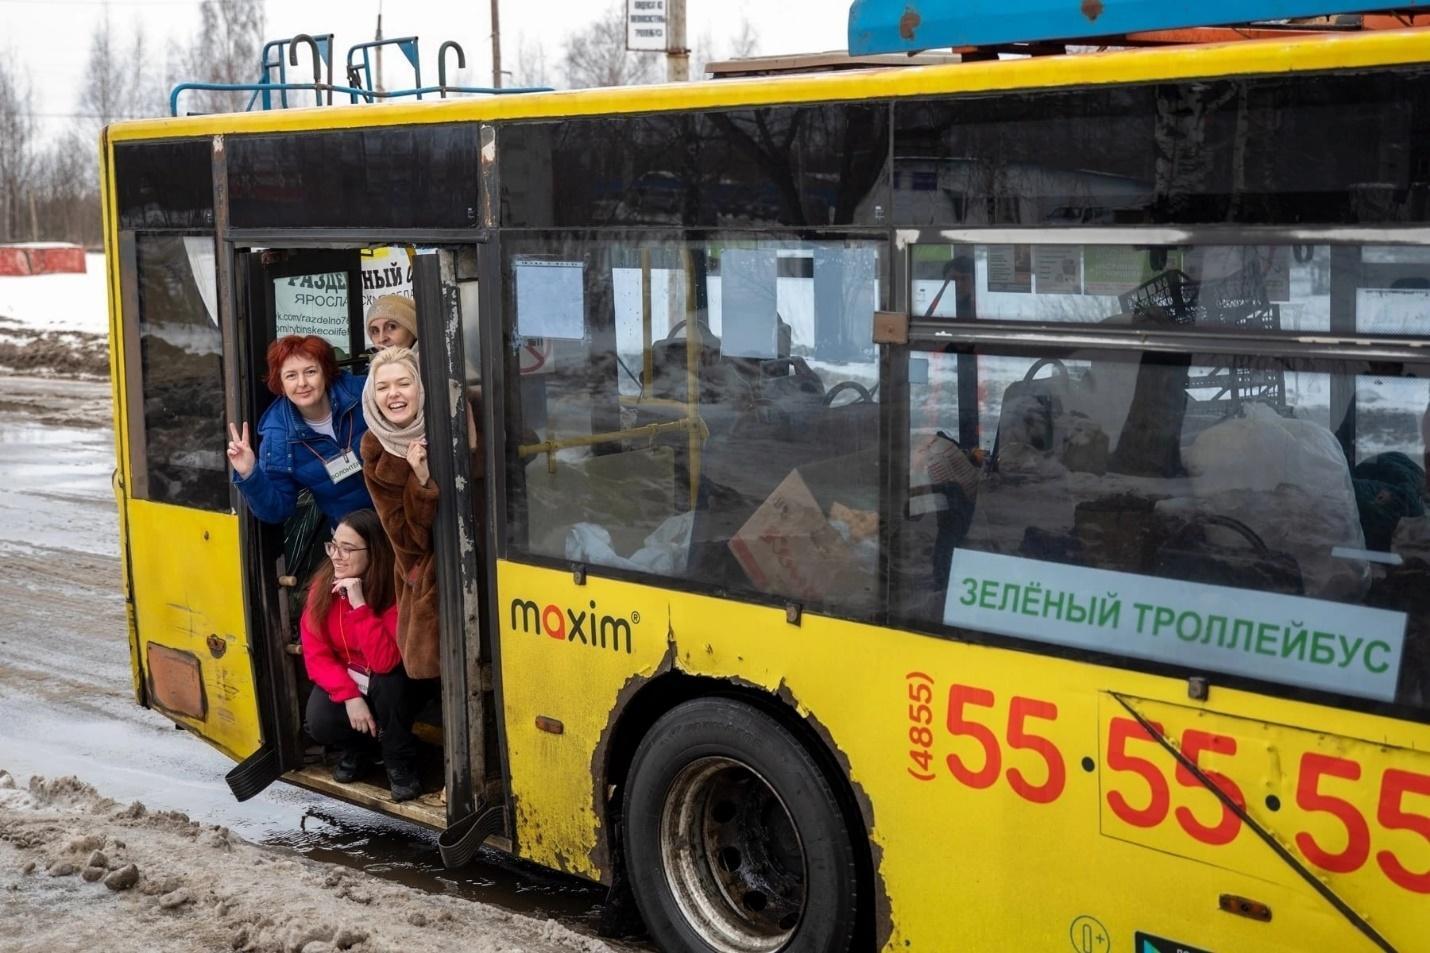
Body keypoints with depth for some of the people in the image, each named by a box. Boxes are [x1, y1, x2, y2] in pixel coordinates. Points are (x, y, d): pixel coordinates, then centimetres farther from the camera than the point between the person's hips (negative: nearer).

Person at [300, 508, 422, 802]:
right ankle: (356, 746, 9)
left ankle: (400, 762, -12)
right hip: (343, 682, 2)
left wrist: (359, 604, -42)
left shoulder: (396, 591, -27)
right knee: (319, 723, -27)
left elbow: (385, 661, -38)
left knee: (388, 677, -37)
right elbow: (316, 655, -12)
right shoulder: (323, 585, -14)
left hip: (391, 689, -2)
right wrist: (350, 695, -26)